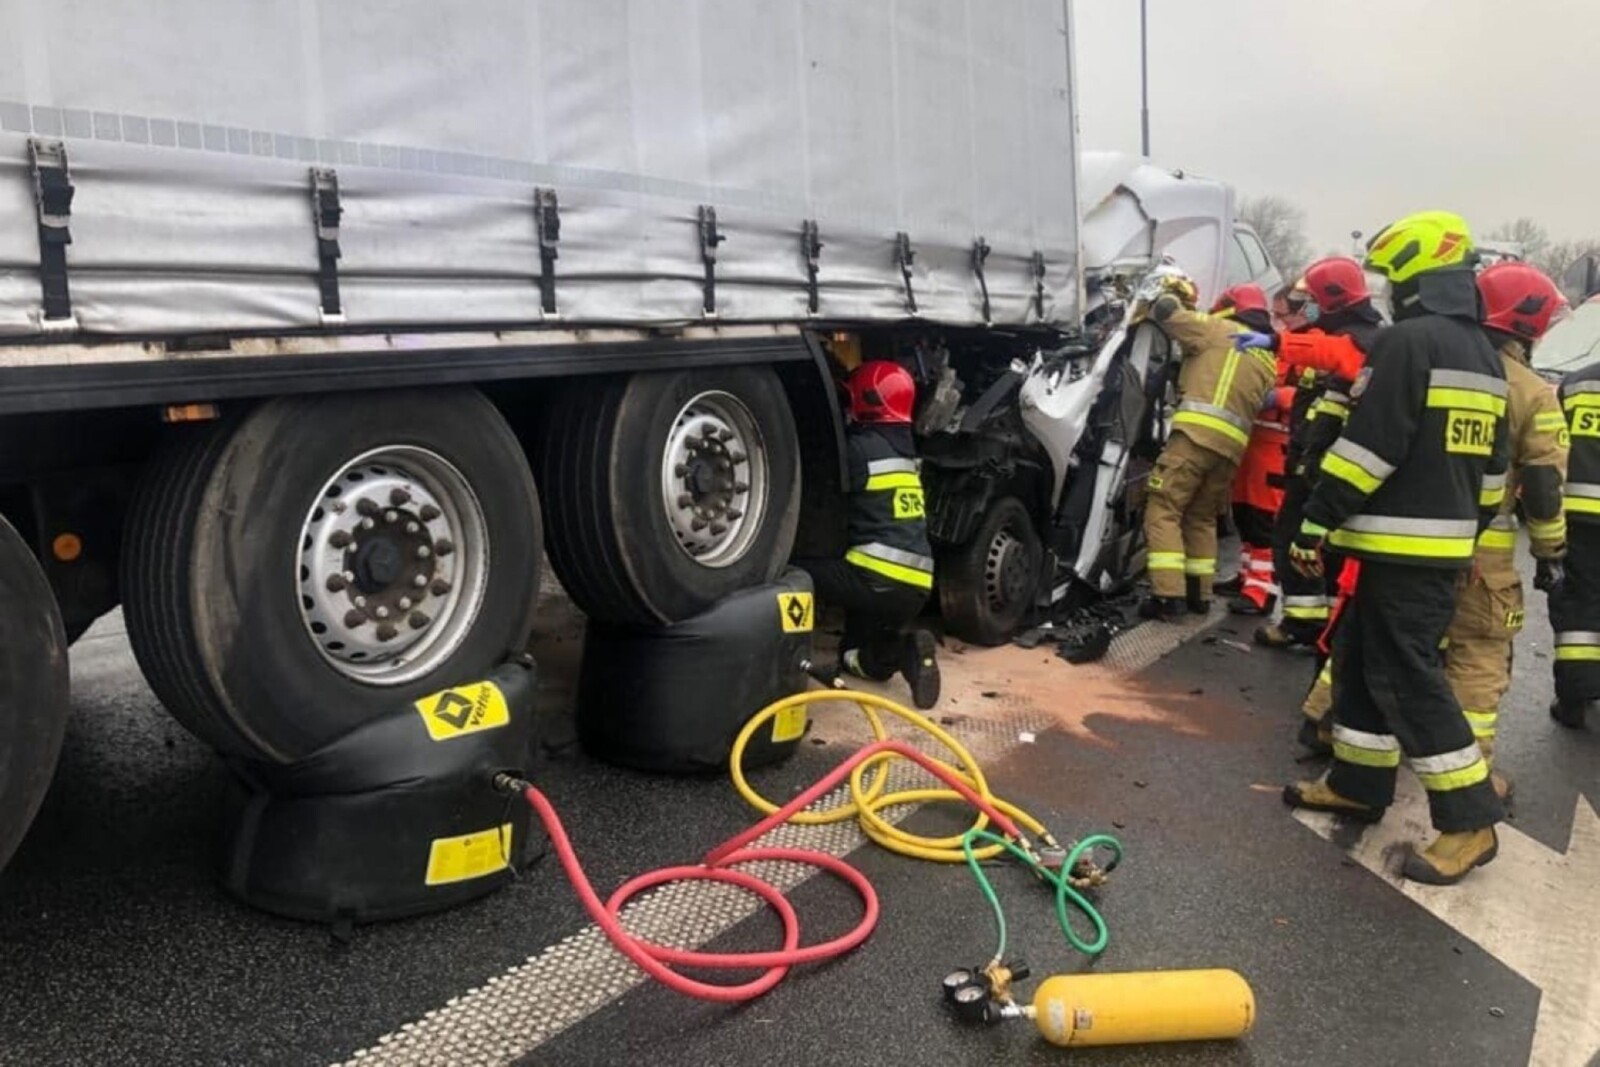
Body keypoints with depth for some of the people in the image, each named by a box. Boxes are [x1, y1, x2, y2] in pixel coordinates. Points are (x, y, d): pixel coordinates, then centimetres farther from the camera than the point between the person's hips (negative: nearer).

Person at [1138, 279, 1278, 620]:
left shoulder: (1220, 331, 6)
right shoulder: (1268, 360, 28)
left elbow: (1166, 312, 1)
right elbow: (1259, 404, 25)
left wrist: (1172, 294, 21)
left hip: (1198, 432, -7)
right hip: (1232, 444, 7)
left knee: (1163, 510, -7)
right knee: (1202, 516, 19)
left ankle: (1168, 594, -16)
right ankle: (1199, 592, 20)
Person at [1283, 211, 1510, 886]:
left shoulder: (1408, 341, -14)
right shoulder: (1483, 354, 17)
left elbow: (1369, 445, -21)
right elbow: (1492, 462, 21)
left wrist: (1316, 522, -17)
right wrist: (1468, 531, 27)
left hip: (1401, 544, -10)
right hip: (1444, 542, 10)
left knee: (1408, 678, -5)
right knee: (1365, 659, 16)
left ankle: (1470, 821, 0)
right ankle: (1359, 784, 24)